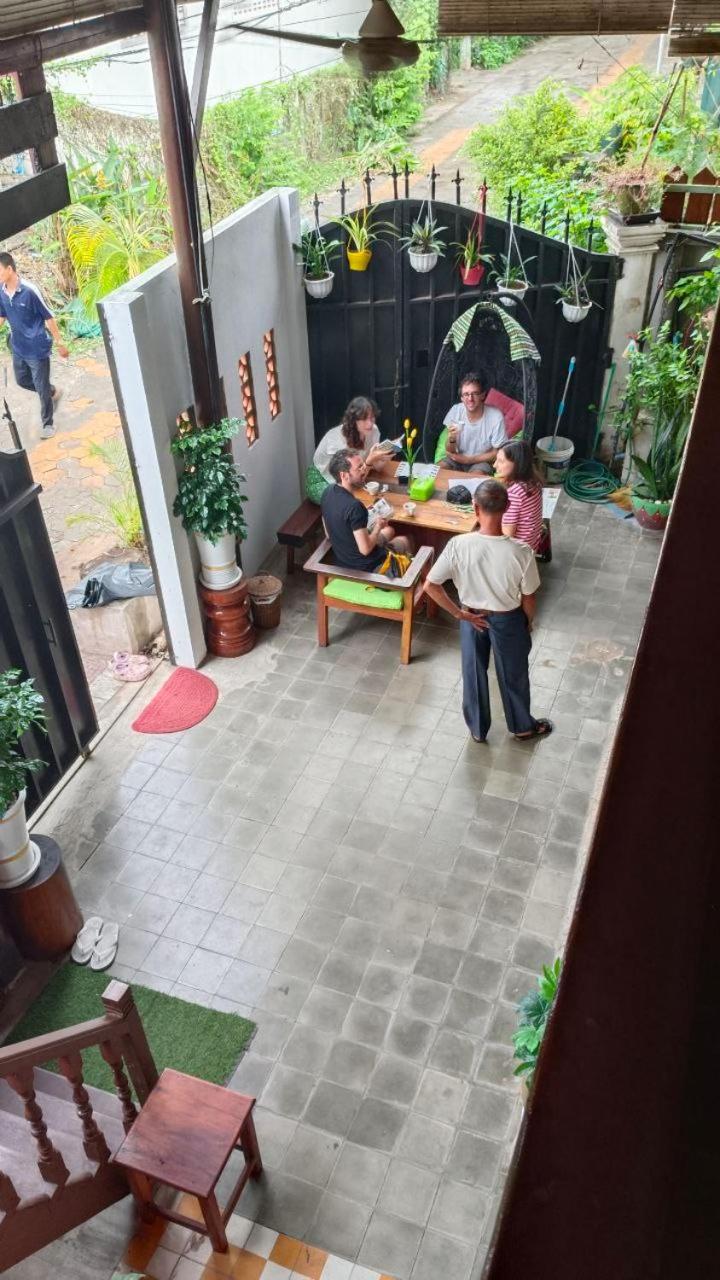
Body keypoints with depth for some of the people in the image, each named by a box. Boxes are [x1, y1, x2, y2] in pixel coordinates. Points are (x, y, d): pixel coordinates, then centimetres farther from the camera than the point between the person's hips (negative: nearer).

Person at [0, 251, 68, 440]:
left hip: (37, 348, -7)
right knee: (22, 381, 22)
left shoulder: (29, 290, -23)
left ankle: (48, 424, 22)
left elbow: (48, 317, -15)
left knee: (42, 388, 4)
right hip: (18, 347, 7)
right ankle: (53, 392, 46)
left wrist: (60, 343, -10)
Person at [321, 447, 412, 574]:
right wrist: (378, 527, -12)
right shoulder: (354, 506, -35)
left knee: (389, 531, 31)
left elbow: (329, 534, 3)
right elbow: (365, 549, -31)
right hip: (366, 568, -7)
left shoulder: (328, 492, -9)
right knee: (404, 542, 23)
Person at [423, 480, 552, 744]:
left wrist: (460, 613, -8)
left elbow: (430, 586, -21)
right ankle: (523, 726, 47)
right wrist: (529, 622, 7)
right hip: (507, 620, -1)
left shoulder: (458, 545, -27)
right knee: (513, 675, 23)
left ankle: (477, 729, 44)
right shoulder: (520, 551, -28)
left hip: (472, 617, 1)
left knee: (473, 673, 24)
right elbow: (528, 598, -15)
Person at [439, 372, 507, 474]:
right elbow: (450, 452, -6)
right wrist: (451, 439, -29)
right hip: (458, 458, 3)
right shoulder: (455, 411, -11)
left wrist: (469, 459, -16)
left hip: (482, 461, -3)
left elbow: (497, 453, -9)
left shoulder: (496, 417, -21)